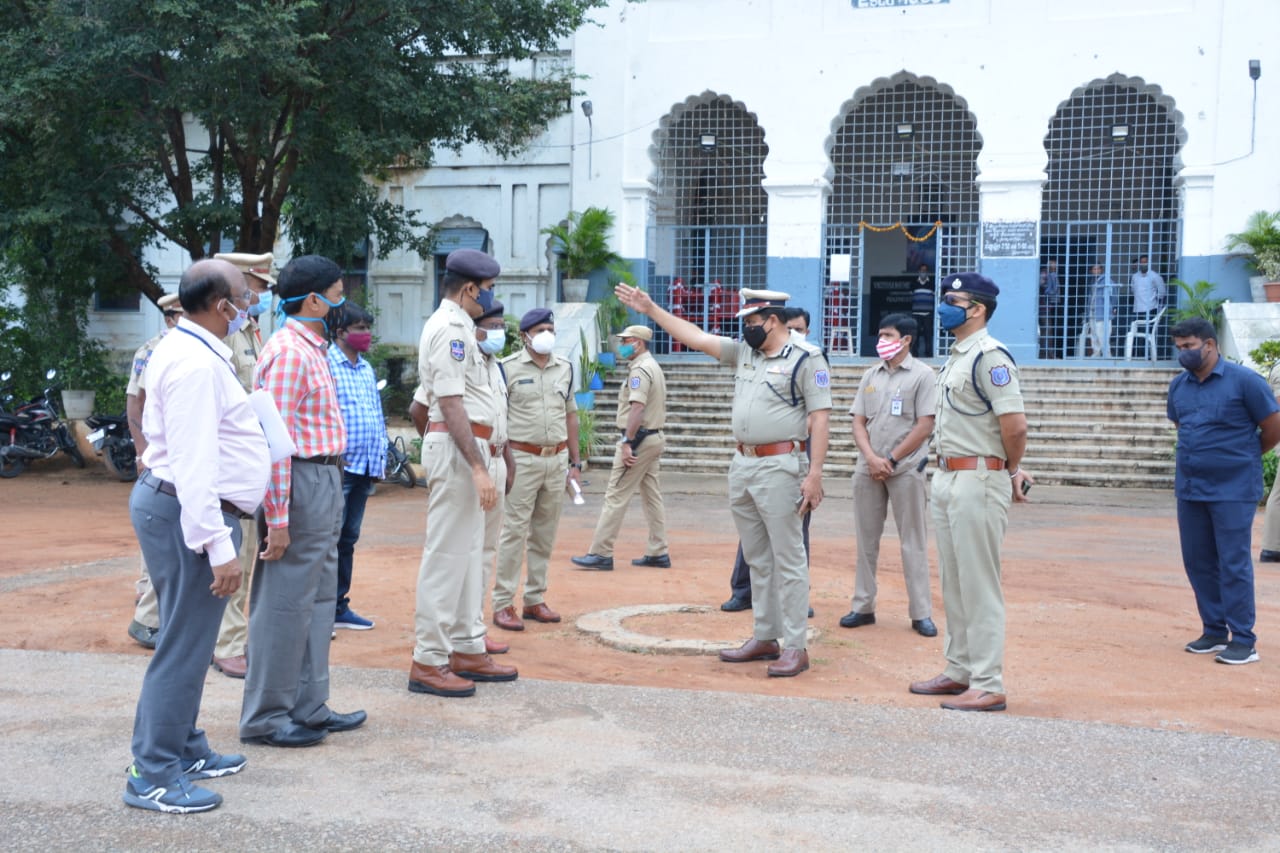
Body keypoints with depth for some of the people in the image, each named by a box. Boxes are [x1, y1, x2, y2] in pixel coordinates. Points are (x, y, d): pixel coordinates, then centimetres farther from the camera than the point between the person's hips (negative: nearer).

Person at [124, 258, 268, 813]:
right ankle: (152, 776, 5)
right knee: (184, 645, -4)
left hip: (167, 500, 11)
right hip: (189, 514, -11)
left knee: (190, 639, 19)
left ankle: (185, 750, 31)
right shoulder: (197, 363, -20)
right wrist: (218, 546, -25)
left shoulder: (186, 350, 14)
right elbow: (195, 465, -25)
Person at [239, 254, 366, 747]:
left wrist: (330, 494, 13)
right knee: (285, 605, -2)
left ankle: (309, 708, 25)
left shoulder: (312, 349, 16)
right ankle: (265, 718, 9)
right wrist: (279, 519, -21)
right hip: (301, 484, -10)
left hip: (324, 484, 10)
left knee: (318, 599, 15)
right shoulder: (289, 352, -15)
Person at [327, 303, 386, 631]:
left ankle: (339, 607, 21)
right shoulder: (326, 365, -8)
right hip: (337, 468, -8)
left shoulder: (367, 369, 17)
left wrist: (380, 457, 16)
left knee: (347, 540, 13)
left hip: (366, 468, 8)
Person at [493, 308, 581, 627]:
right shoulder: (508, 368, -4)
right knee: (514, 532, -5)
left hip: (557, 460, 5)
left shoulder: (565, 368, 12)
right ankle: (503, 604, 0)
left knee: (544, 534, 10)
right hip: (522, 459, -5)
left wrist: (575, 464, 14)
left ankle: (535, 599, 19)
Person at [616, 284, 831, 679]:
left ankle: (795, 647, 1)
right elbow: (696, 337, 16)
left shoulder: (806, 359, -8)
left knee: (788, 560, -3)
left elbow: (819, 418, -13)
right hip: (742, 465, 8)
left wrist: (814, 474, -19)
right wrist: (651, 309, 14)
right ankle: (764, 638, 22)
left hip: (779, 468, -8)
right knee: (757, 559, 13)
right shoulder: (745, 351, 13)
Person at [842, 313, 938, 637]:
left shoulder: (922, 374, -3)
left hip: (905, 469, -5)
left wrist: (891, 460, -11)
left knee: (913, 542, 0)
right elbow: (858, 422, 9)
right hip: (867, 469, 5)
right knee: (866, 539, 8)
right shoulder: (870, 375, 12)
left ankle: (921, 613, 4)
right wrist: (872, 458, -8)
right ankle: (863, 607, 15)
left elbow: (925, 426, -8)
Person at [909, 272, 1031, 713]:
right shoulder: (955, 357, 16)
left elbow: (1015, 426, -23)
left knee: (979, 586, -5)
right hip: (947, 479, 10)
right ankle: (960, 672, 27)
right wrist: (1011, 468, 14)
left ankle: (988, 685, 2)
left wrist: (1012, 470, -6)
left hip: (979, 482, -10)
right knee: (953, 583, 16)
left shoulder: (989, 357, -15)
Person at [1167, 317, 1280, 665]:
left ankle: (1243, 640, 5)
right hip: (1189, 489, 6)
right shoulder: (1178, 385, 7)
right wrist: (1192, 459, 14)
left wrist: (1243, 457, 8)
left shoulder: (1244, 381, -10)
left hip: (1233, 490, -6)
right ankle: (1215, 631, 24)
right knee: (1197, 562, 10)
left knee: (1233, 564, -4)